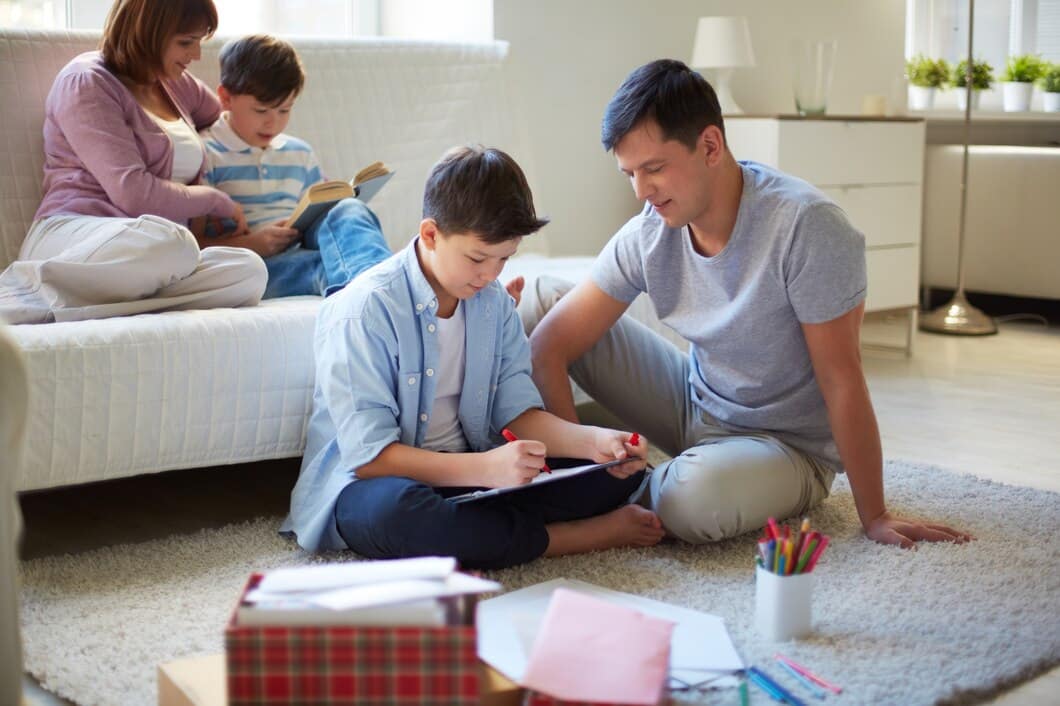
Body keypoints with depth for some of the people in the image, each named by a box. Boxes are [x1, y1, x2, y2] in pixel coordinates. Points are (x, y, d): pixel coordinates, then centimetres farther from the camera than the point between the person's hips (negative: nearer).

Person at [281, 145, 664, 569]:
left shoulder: (494, 303, 5)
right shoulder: (363, 311, -17)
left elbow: (519, 411, 2)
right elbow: (369, 456, -23)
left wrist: (593, 441, -19)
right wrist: (485, 468, -36)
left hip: (470, 476, 5)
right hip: (368, 483, -5)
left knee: (619, 471, -7)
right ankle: (586, 535, -25)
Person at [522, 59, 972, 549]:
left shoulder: (804, 225, -27)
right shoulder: (647, 235, -12)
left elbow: (841, 379, -23)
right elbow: (549, 343, -11)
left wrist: (874, 518, -17)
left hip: (789, 446, -5)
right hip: (693, 407, 5)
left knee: (694, 495, -40)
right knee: (541, 299, -6)